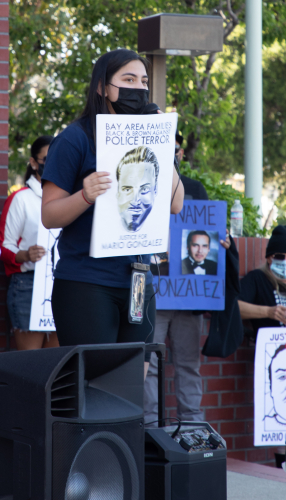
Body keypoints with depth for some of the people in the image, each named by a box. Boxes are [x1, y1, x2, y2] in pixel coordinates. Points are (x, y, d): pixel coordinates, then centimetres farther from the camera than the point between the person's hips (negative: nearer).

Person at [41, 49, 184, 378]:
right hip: (86, 285, -6)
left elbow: (176, 205, 8)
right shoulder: (76, 138, -4)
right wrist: (86, 196, -24)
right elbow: (49, 216, -6)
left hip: (137, 281, 6)